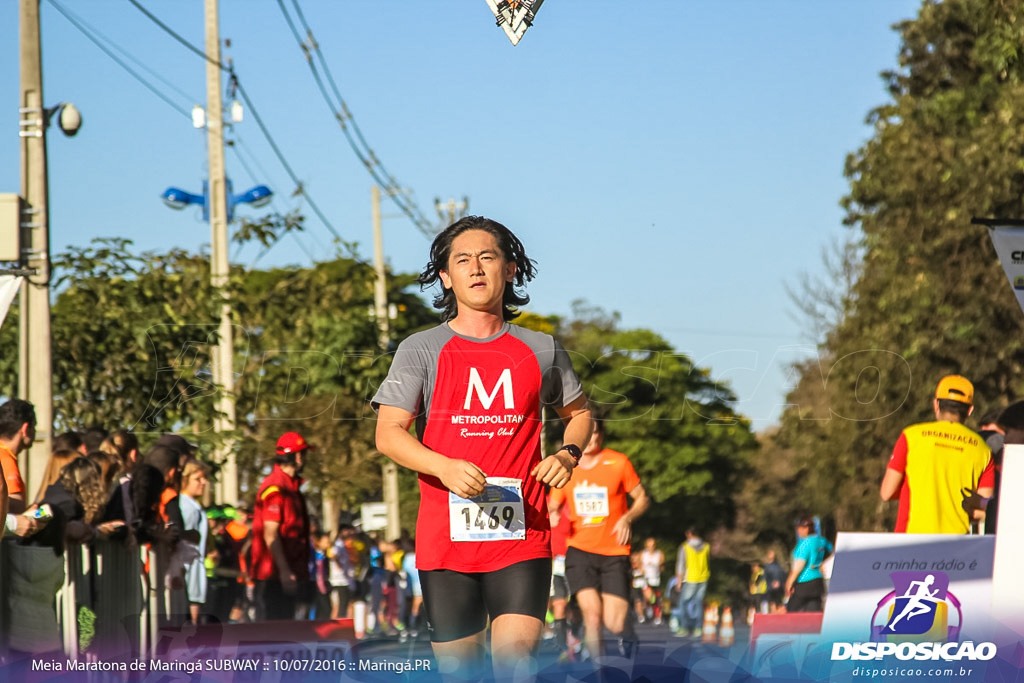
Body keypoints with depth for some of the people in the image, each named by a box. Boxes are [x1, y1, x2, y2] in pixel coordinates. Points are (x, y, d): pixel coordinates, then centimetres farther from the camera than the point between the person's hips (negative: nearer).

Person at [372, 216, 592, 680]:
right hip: (445, 538, 0)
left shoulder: (540, 350, 11)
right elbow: (388, 434, -5)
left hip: (522, 539, 0)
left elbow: (578, 412, 27)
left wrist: (568, 454, 4)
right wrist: (446, 468, -24)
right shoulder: (420, 351, 5)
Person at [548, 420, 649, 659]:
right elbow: (553, 507, 14)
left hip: (614, 552, -1)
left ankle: (627, 638, 28)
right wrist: (551, 517, -10)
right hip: (580, 551, 1)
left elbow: (643, 499, 6)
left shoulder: (618, 463, -3)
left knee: (614, 623, -9)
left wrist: (627, 518, -14)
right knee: (592, 615, -18)